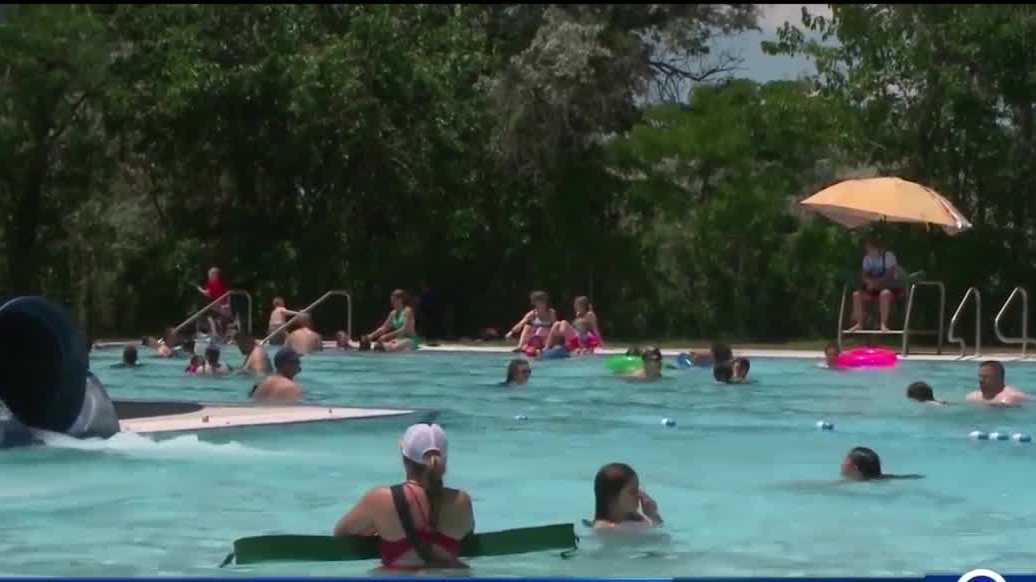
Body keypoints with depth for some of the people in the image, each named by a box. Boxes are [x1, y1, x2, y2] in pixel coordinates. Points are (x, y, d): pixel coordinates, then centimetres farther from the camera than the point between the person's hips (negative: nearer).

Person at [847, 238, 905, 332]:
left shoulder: (888, 256, -12)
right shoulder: (867, 259, 5)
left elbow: (890, 274, -22)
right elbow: (864, 275, 1)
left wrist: (877, 283, -32)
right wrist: (869, 281, -22)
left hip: (891, 287, -6)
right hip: (875, 288, 6)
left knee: (885, 293, -41)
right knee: (857, 294, -16)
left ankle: (883, 324, -36)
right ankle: (859, 323, -13)